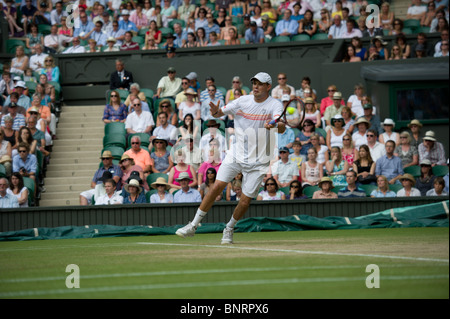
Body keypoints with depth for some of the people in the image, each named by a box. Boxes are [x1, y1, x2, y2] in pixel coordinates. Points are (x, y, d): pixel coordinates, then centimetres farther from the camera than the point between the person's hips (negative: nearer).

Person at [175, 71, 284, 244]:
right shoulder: (243, 101, 1)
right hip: (237, 154, 2)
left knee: (245, 199, -4)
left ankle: (229, 229, 23)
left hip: (258, 161, -2)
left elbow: (282, 127, -26)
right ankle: (193, 225, -3)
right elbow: (221, 112, 2)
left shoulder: (275, 105, -10)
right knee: (217, 186, -11)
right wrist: (215, 111, -23)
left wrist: (274, 126, -50)